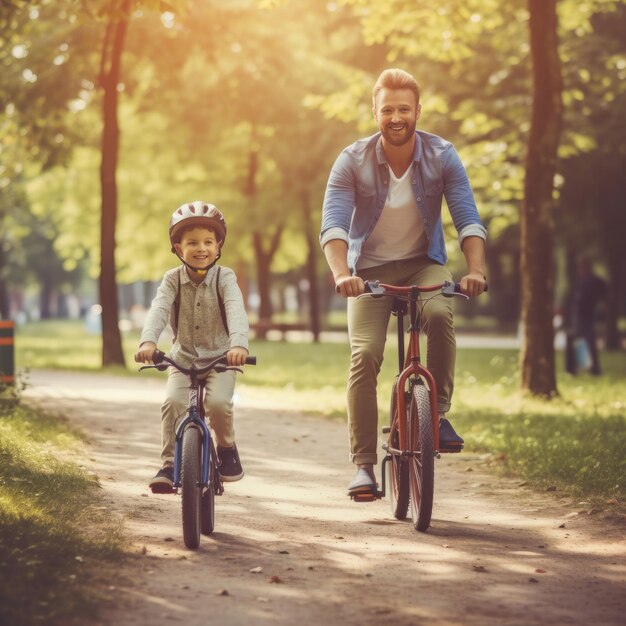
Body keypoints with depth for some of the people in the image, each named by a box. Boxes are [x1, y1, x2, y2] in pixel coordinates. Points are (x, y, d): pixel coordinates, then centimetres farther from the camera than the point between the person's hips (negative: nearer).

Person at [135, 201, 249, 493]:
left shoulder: (224, 278, -10)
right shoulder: (173, 279, -5)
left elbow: (236, 311, -27)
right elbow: (158, 310, -21)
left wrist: (239, 344, -47)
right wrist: (148, 341, -42)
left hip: (220, 359, -2)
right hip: (183, 359, 2)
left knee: (218, 402, -27)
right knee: (172, 401, -24)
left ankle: (226, 448, 3)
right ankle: (169, 464, -10)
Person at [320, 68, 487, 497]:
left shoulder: (442, 156, -12)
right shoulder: (353, 161, -14)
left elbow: (468, 219, -17)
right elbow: (333, 224, -23)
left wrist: (476, 269, -35)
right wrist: (341, 274, -41)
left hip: (424, 263, 0)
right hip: (371, 268, 0)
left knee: (440, 314, -33)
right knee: (364, 355, -18)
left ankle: (439, 412, -15)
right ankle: (364, 464, -10)